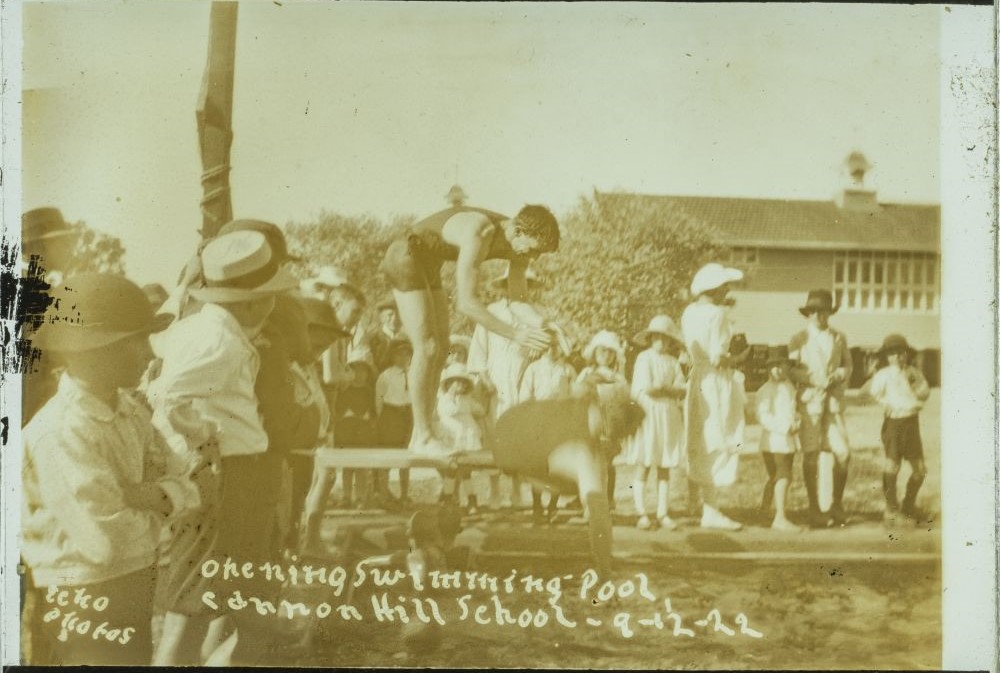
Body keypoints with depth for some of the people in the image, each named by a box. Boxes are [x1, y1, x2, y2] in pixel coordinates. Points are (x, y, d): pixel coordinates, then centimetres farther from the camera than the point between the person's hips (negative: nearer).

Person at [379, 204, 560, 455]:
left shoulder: (517, 244, -9)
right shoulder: (479, 234, -35)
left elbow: (517, 301, -1)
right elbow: (465, 302, -41)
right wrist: (515, 335, -43)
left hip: (427, 265, 9)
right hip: (405, 257, -9)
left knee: (441, 349, 6)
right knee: (427, 348, -14)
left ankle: (420, 436, 10)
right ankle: (423, 437, -8)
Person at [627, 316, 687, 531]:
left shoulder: (673, 362, 12)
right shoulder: (644, 358, 0)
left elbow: (683, 390, 3)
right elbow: (643, 388, -11)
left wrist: (664, 388, -14)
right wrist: (672, 390, -6)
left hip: (670, 418, 4)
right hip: (648, 414, -4)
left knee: (664, 468, 6)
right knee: (642, 466, -3)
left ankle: (663, 514, 9)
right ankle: (642, 514, 1)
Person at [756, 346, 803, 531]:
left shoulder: (790, 387, 13)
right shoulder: (765, 390, -10)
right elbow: (763, 416, -18)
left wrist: (798, 421, 2)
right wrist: (785, 427, -22)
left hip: (789, 440, 8)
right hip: (773, 440, -8)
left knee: (776, 476, 18)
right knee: (783, 476, -15)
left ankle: (765, 508, 36)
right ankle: (780, 518, -15)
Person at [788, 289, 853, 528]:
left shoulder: (839, 338, 14)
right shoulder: (798, 339, 6)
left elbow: (848, 364, 19)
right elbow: (792, 369, 1)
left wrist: (839, 375, -3)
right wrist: (812, 379, -14)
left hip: (834, 401, 2)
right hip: (809, 400, -2)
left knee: (842, 453, -5)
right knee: (811, 454, -5)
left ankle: (837, 505, 14)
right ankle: (815, 509, 4)